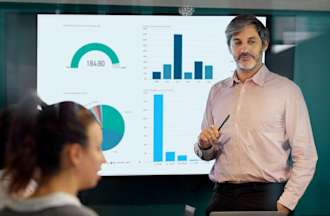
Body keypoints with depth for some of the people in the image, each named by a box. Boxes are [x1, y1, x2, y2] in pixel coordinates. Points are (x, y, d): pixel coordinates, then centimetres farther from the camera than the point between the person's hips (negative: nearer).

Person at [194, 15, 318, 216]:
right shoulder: (217, 91, 11)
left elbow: (305, 156, -6)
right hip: (222, 197, 4)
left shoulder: (286, 90, -3)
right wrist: (205, 146, -3)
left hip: (265, 197, -4)